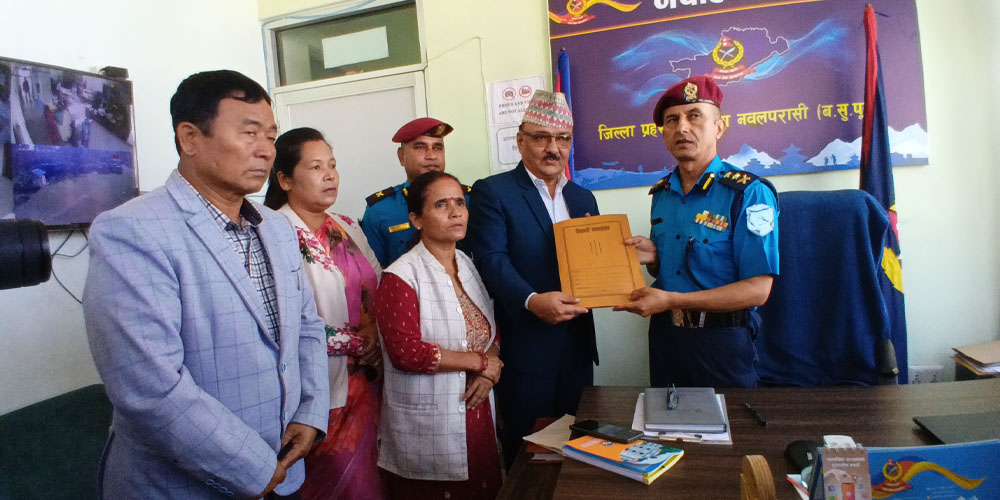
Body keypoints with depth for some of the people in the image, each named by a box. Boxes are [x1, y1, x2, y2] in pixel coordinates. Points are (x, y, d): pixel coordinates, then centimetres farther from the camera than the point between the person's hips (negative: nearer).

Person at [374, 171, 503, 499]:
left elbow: (492, 327, 11)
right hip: (428, 429, -6)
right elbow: (405, 352, -21)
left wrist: (488, 371, -9)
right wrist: (480, 361, -13)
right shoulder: (401, 277, -14)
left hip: (477, 414, 6)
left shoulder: (469, 266, 7)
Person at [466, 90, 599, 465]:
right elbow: (492, 261, -16)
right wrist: (532, 300, -31)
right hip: (524, 347, -5)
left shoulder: (583, 198, 14)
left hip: (577, 346, 6)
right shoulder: (492, 192, -6)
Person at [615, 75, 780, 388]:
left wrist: (671, 300, -22)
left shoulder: (749, 193, -14)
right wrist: (652, 259, -7)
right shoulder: (661, 193, 5)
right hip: (664, 335, 6)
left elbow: (757, 289, -19)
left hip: (721, 340, -5)